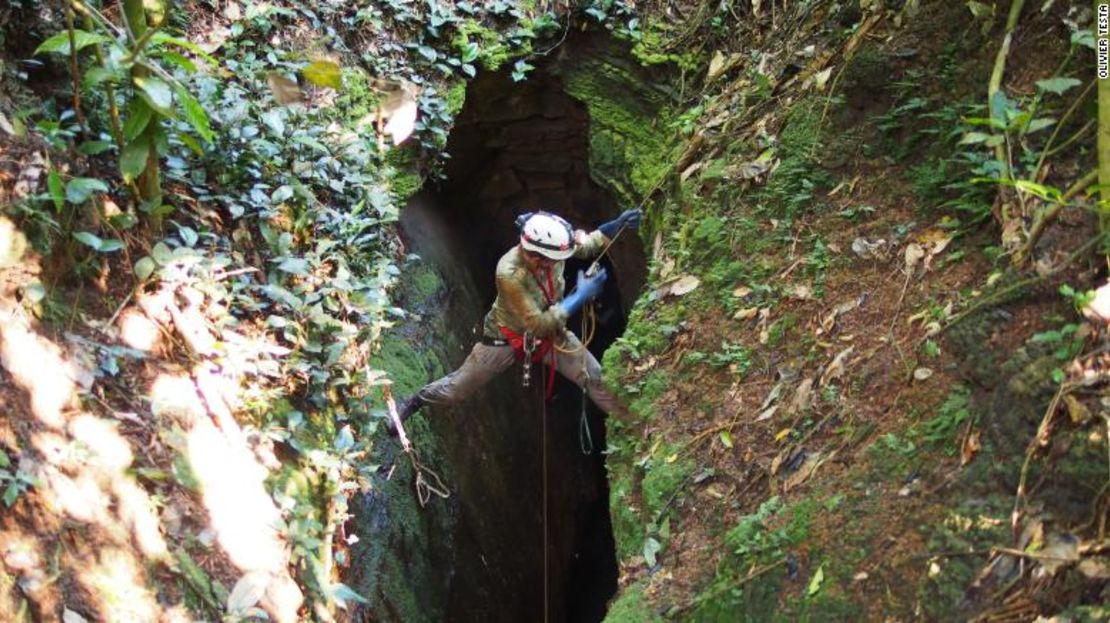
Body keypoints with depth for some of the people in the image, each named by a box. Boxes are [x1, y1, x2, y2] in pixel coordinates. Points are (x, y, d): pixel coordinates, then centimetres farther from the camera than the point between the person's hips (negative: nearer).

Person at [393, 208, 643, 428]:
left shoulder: (551, 246, -26)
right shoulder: (509, 274, -40)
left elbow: (587, 245, -4)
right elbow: (538, 324, -36)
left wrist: (618, 224, -21)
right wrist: (581, 296, -38)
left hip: (551, 331, 4)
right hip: (507, 337, -4)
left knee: (596, 378, 1)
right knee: (457, 389, 10)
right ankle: (415, 402, 38)